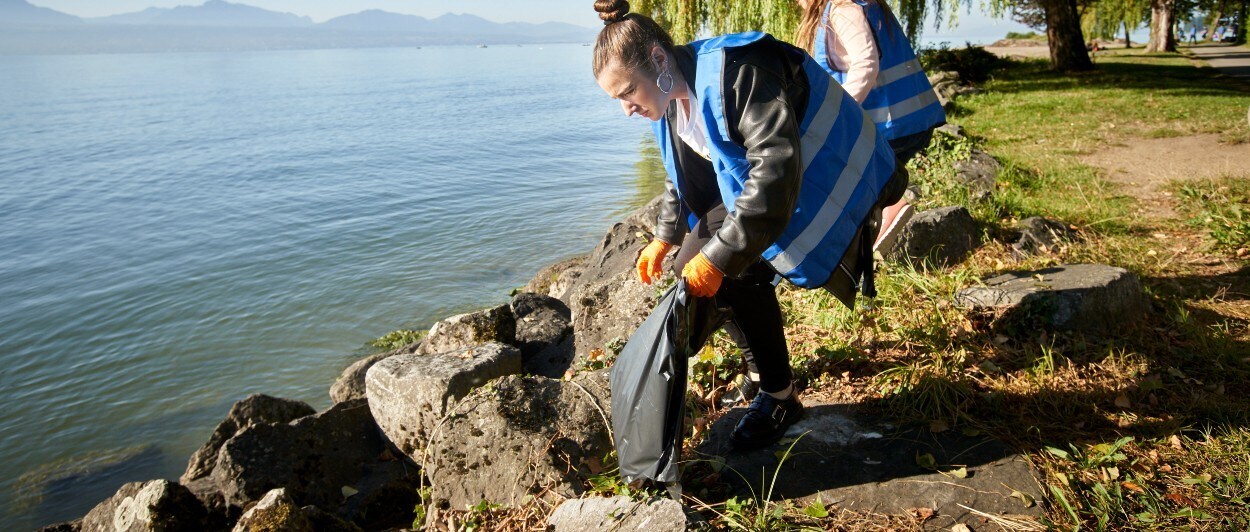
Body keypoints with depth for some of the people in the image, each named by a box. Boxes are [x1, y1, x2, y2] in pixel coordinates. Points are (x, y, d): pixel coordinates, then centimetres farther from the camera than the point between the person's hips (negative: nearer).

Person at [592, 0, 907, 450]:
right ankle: (763, 361, 18)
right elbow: (685, 175, 14)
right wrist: (665, 237, 5)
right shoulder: (670, 97, -2)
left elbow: (776, 170, -37)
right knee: (691, 266, 1)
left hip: (823, 181, -9)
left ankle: (780, 397, -2)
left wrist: (719, 257, -36)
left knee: (739, 273, -22)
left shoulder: (735, 73, -30)